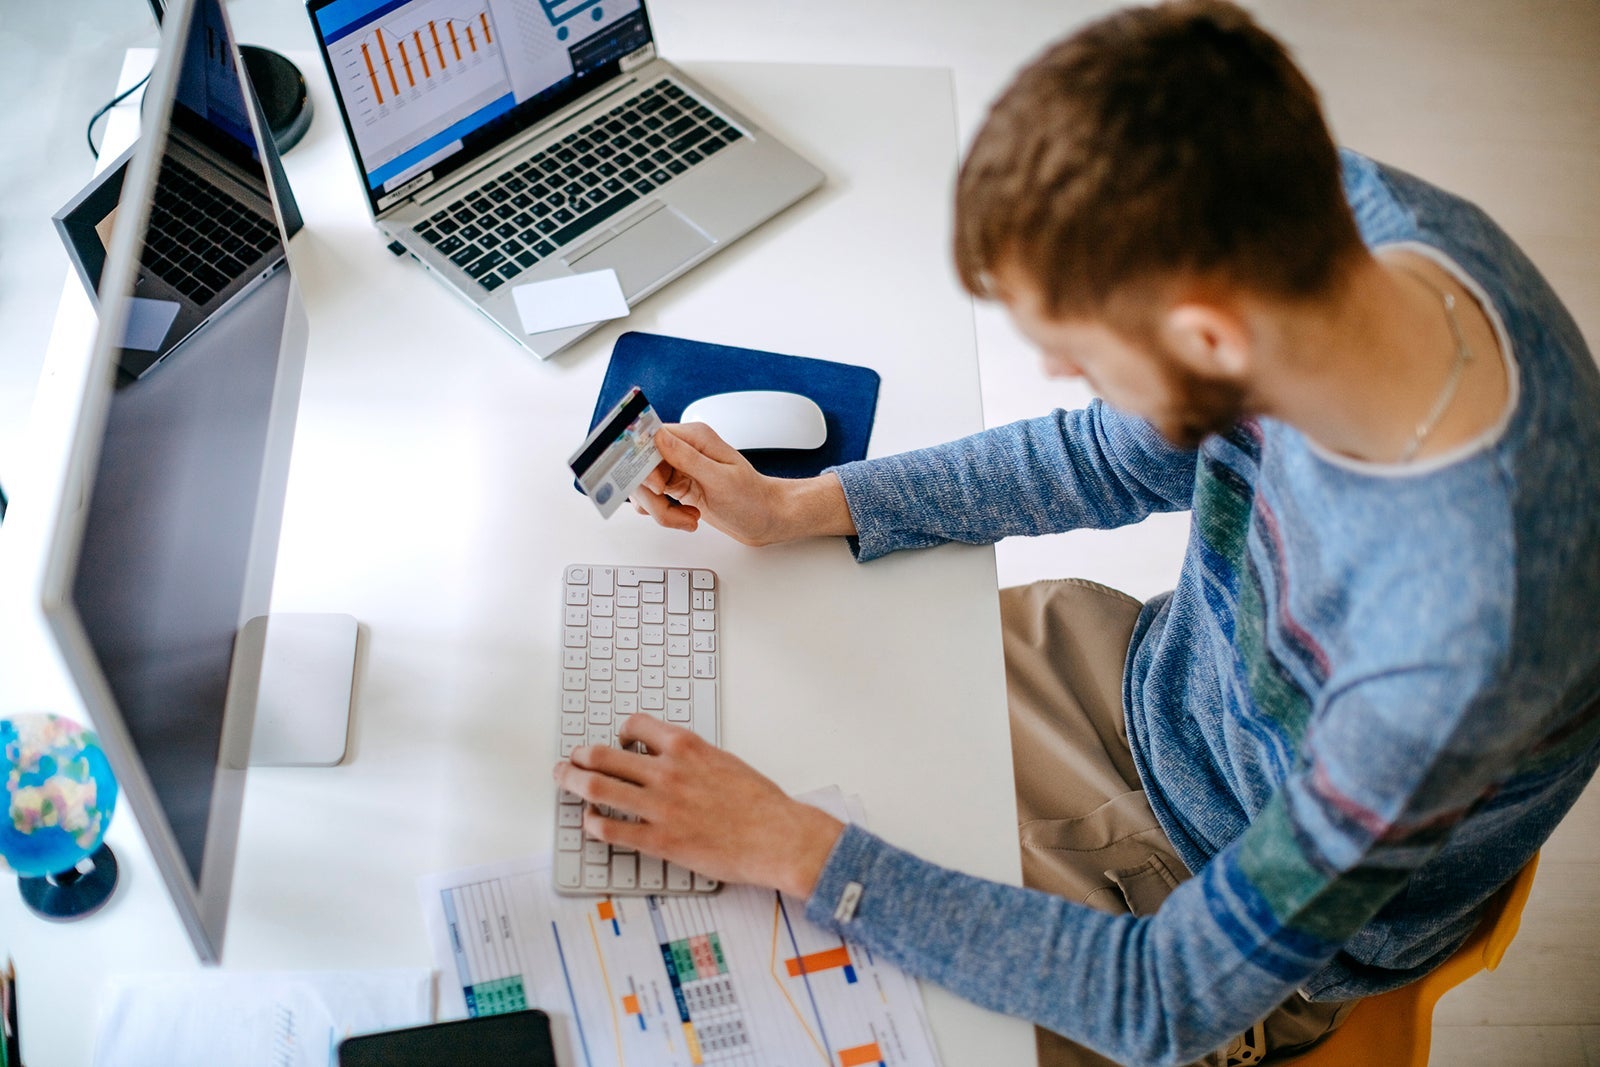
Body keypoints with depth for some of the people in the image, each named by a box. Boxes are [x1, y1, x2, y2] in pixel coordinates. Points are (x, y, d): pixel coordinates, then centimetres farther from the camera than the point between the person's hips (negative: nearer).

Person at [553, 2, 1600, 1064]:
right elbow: (1127, 456, -5)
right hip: (1172, 671, 6)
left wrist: (793, 849, -27)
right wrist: (795, 508, -7)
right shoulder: (1347, 209, -24)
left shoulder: (1450, 665, -44)